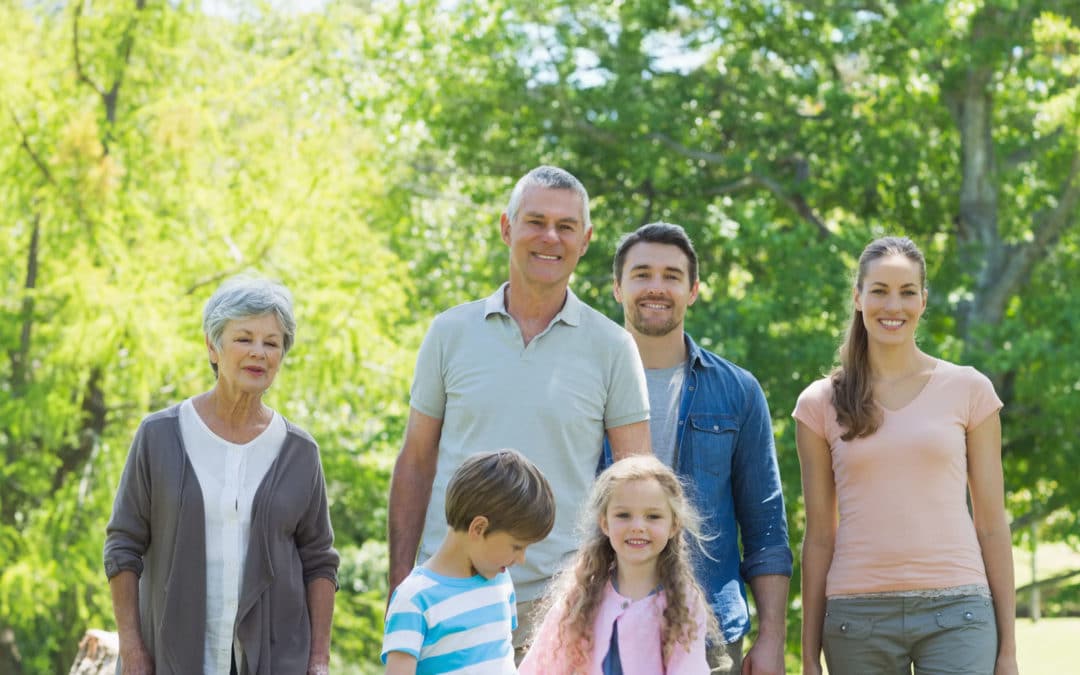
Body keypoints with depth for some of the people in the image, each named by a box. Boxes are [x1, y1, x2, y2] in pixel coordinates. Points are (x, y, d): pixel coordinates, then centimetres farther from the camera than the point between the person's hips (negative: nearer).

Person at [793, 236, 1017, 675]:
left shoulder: (969, 390, 6)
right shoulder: (820, 404, 8)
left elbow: (992, 525, 6)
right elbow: (819, 536, 9)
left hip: (955, 613, -1)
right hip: (857, 617, 1)